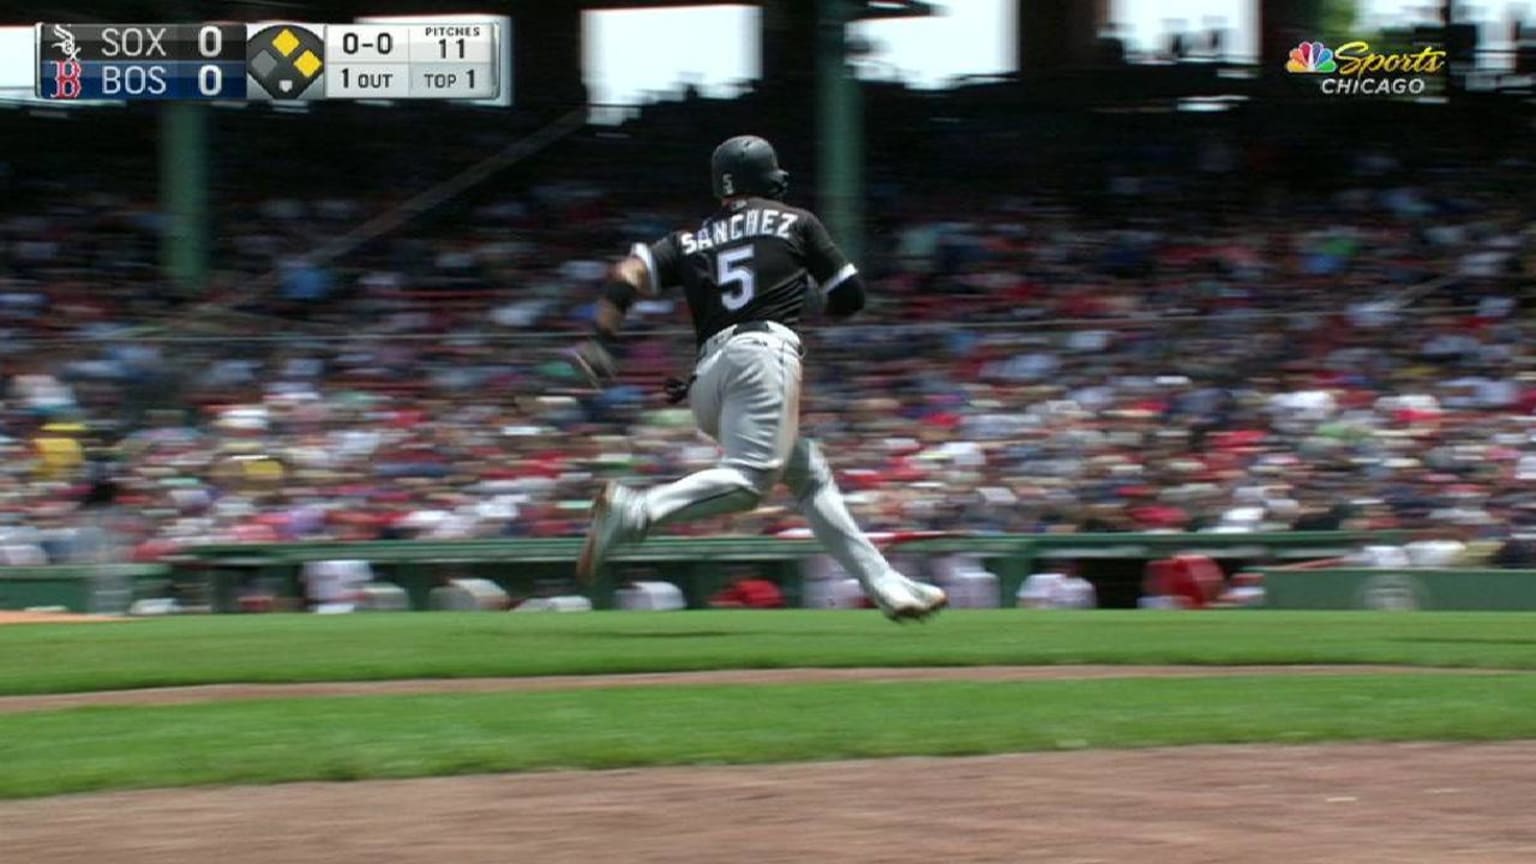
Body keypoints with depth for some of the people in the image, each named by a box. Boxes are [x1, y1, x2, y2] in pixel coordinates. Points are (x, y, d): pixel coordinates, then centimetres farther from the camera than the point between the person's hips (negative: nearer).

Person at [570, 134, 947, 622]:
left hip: (707, 376, 6)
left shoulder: (691, 241, 24)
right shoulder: (795, 222, 17)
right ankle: (634, 512, -43)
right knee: (749, 477, -23)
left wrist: (601, 339, -2)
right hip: (765, 350, -6)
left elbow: (630, 275, 7)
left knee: (810, 475, 14)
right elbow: (850, 297, 18)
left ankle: (886, 586, 11)